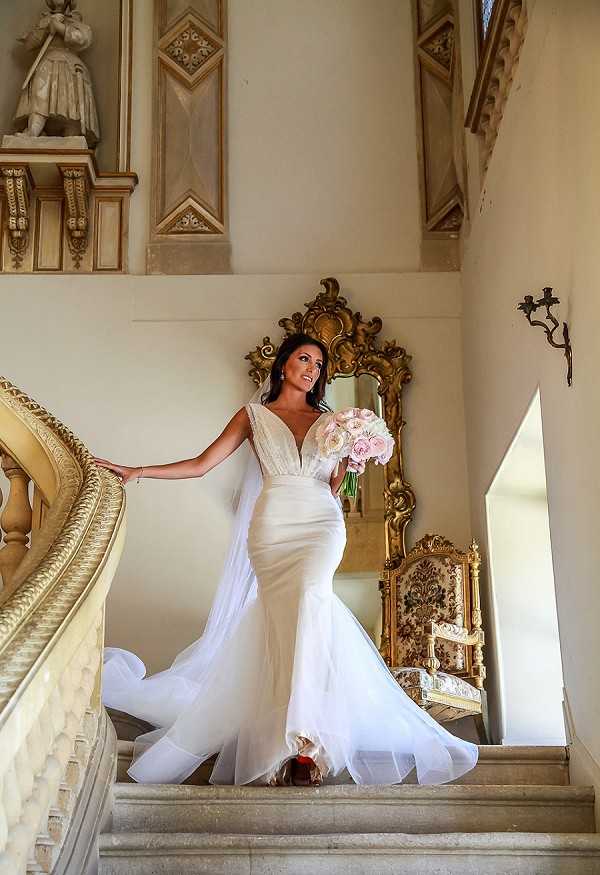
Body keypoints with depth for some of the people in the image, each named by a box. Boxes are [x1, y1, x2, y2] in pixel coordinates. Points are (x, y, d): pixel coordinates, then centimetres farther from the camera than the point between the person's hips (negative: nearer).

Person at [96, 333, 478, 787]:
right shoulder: (254, 415, 15)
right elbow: (201, 464, 10)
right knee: (287, 616, -16)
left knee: (308, 598, -25)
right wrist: (136, 471, 2)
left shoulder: (329, 421, 20)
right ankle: (305, 738, -13)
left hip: (321, 524, 0)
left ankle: (302, 735, -27)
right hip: (272, 525, 0)